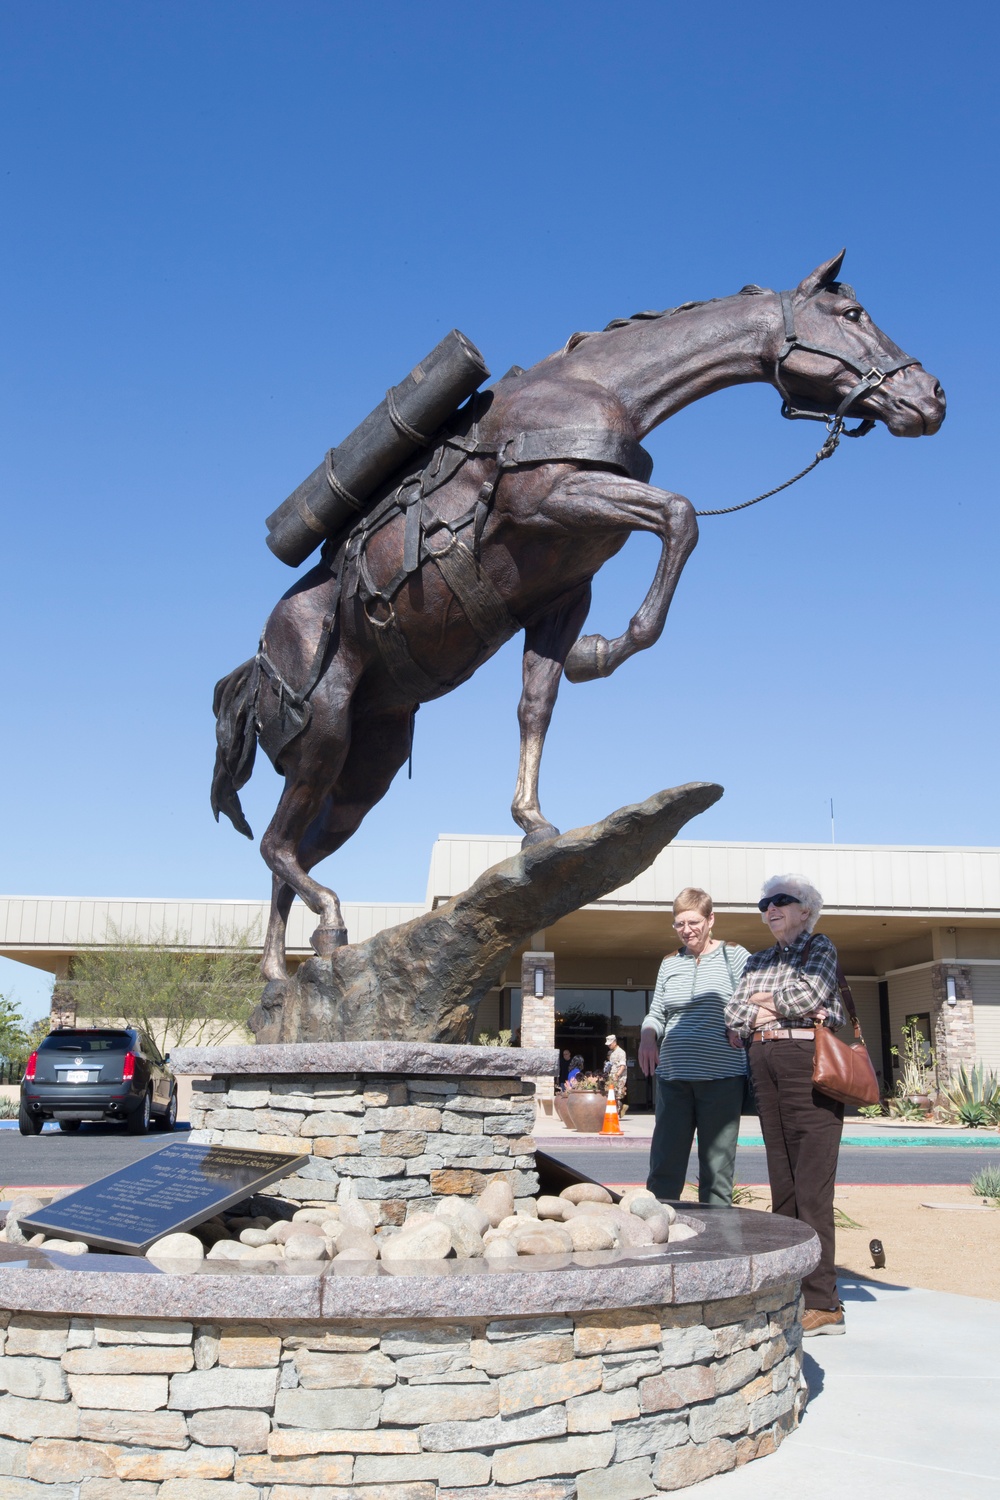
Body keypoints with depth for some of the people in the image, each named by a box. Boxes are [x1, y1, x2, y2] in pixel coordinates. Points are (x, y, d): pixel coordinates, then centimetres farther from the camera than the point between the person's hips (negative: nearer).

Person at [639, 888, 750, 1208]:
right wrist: (648, 1034, -3)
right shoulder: (669, 964, 15)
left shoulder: (734, 956, 4)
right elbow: (656, 1014, 17)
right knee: (663, 1168, 0)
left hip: (721, 1077, -3)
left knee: (716, 1170, 2)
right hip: (673, 1076, 3)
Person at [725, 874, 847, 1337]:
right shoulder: (758, 961, 21)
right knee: (781, 1181, 6)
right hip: (764, 1064, 6)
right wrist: (779, 1009, -7)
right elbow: (735, 1014, 8)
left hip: (807, 1060, -6)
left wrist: (764, 1000, 3)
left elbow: (809, 995, -12)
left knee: (811, 1184, -10)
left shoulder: (820, 948, 6)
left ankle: (823, 1302, -9)